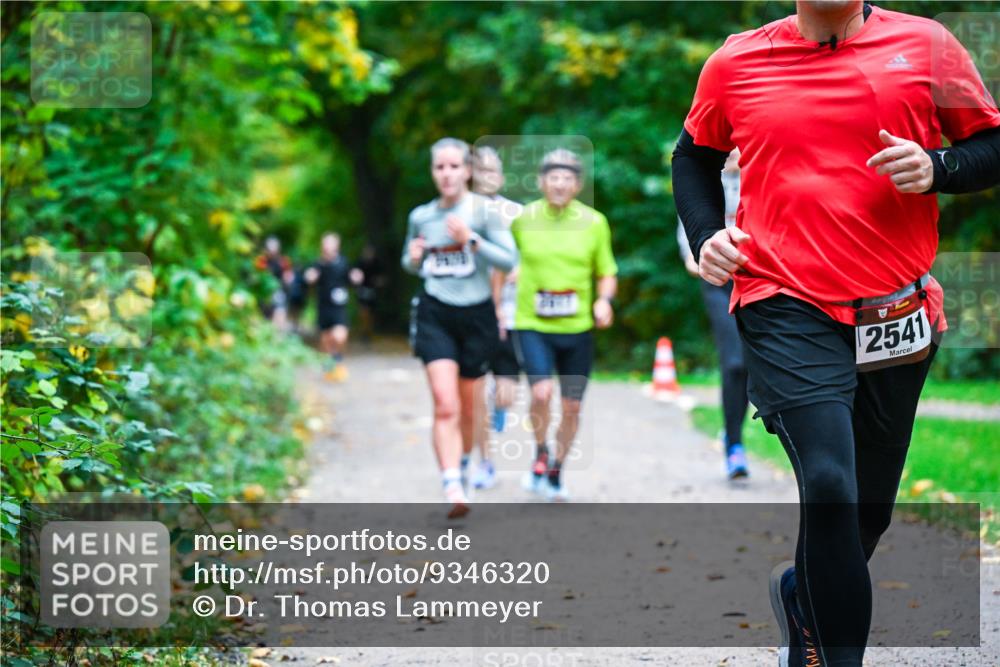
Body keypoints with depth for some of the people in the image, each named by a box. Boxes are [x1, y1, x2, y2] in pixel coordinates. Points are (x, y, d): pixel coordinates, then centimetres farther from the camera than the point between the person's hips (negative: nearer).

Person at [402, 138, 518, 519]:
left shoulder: (484, 211, -4)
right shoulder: (421, 216, 5)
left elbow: (510, 260, -10)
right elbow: (410, 262, 20)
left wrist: (471, 240, -22)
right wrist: (414, 258, -3)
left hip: (477, 315, 0)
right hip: (435, 315, 0)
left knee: (469, 406, 11)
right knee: (445, 406, -15)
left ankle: (462, 463, 38)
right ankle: (453, 490, -24)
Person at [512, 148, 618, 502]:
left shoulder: (593, 222, 0)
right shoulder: (523, 219, -2)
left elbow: (607, 274, 8)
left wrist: (604, 300, -12)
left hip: (577, 328, 2)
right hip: (532, 325, -2)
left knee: (572, 407, 6)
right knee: (541, 393, -23)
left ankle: (556, 472, 28)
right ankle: (540, 455, 4)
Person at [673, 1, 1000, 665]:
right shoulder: (736, 62, 5)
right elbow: (695, 156, 22)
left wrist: (936, 168, -12)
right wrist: (706, 235, 5)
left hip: (898, 312, 2)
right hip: (788, 313, -2)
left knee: (869, 507, 12)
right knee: (831, 487, -20)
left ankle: (802, 597, 43)